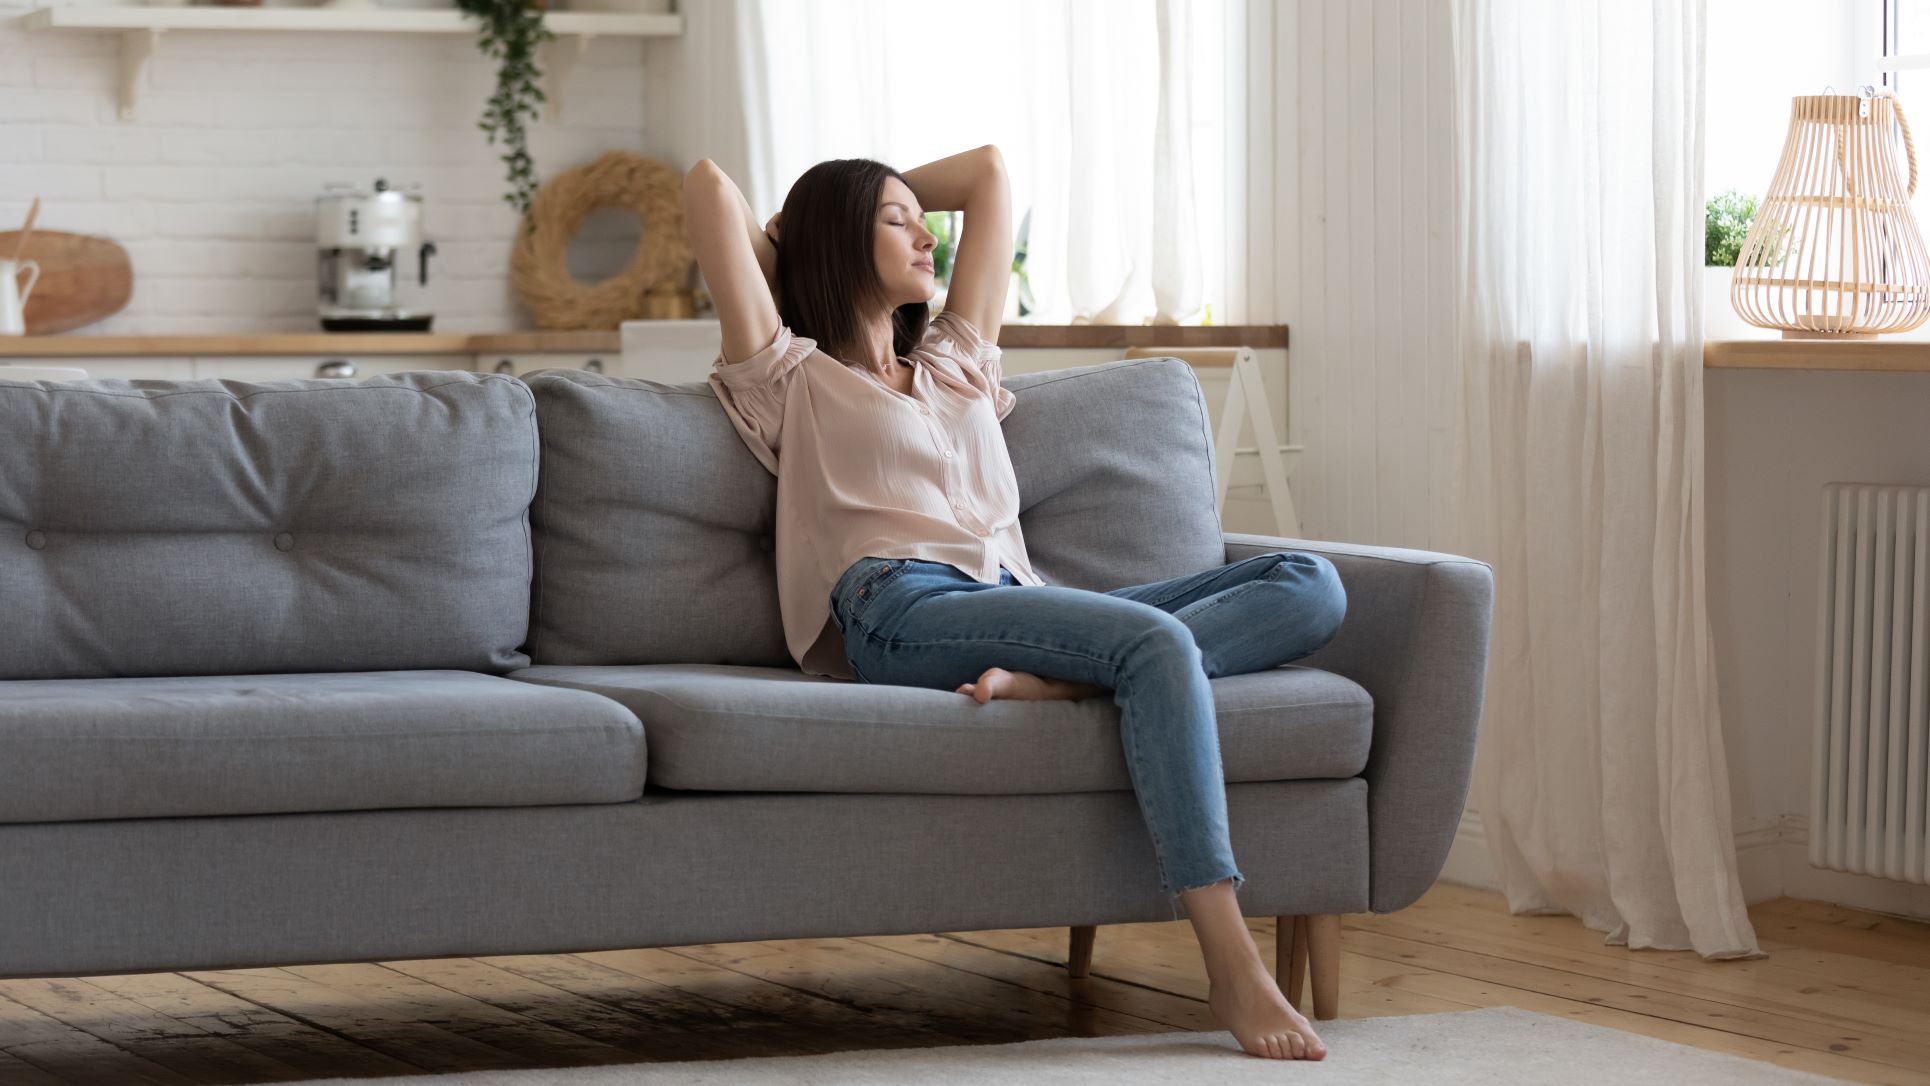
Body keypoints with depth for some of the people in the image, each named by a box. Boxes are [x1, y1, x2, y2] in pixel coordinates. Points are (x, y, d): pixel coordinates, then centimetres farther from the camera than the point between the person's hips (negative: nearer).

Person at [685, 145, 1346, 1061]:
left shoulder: (955, 362, 35)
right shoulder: (794, 378, 18)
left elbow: (988, 169, 41)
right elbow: (707, 182, 11)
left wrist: (815, 213, 41)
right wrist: (780, 257, 30)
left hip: (1019, 602, 7)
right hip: (903, 612, -6)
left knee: (1311, 587, -12)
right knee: (1158, 641, -33)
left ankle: (1046, 681, -32)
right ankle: (1232, 971, -41)